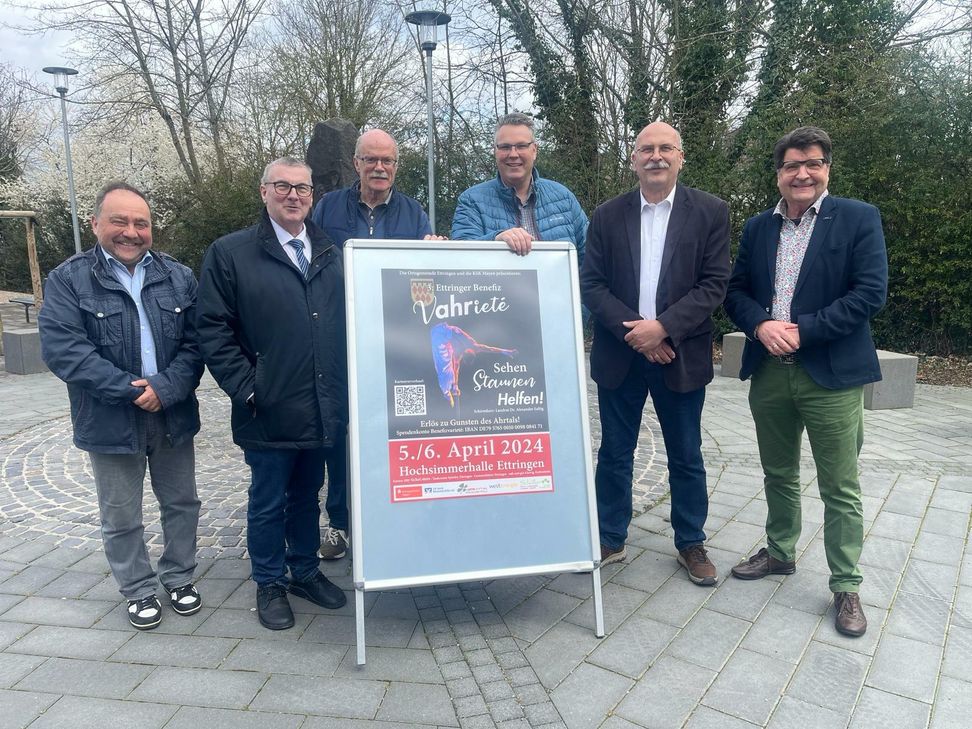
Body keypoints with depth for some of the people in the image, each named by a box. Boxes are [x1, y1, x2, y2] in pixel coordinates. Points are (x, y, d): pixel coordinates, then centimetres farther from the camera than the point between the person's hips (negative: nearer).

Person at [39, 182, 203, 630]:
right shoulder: (69, 280, -5)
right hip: (111, 421, -2)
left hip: (173, 415, 2)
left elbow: (194, 342, -3)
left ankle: (179, 577, 36)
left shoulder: (178, 277, 2)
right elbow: (62, 348, -15)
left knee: (182, 503, 15)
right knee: (121, 518, 13)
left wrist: (164, 388, -19)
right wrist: (130, 390, -20)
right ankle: (139, 591, 33)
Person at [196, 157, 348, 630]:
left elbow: (349, 321, 11)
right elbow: (213, 328, -6)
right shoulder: (230, 254, -2)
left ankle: (305, 571, 37)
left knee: (307, 495, 19)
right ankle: (270, 585, 30)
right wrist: (245, 388, -12)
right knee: (268, 501, 11)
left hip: (323, 408, 4)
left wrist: (347, 390, 2)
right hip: (270, 411, -4)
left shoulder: (331, 254, 10)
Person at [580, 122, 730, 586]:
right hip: (619, 354, 1)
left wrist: (663, 327, -17)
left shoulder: (710, 212, 0)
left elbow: (714, 284, -6)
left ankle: (691, 543, 29)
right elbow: (591, 284, -2)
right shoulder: (608, 215, 3)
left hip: (680, 355, -1)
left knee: (686, 457, 11)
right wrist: (633, 331, -14)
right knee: (614, 453, 11)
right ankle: (610, 540, 27)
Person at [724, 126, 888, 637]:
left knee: (840, 488, 4)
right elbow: (735, 290, 7)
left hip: (832, 374, -4)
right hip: (769, 372, 4)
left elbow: (870, 292, -11)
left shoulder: (858, 218, -3)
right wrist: (761, 325, -12)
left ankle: (846, 585, 20)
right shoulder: (758, 227, 10)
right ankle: (780, 552, 38)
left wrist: (804, 331, -17)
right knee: (778, 475, 18)